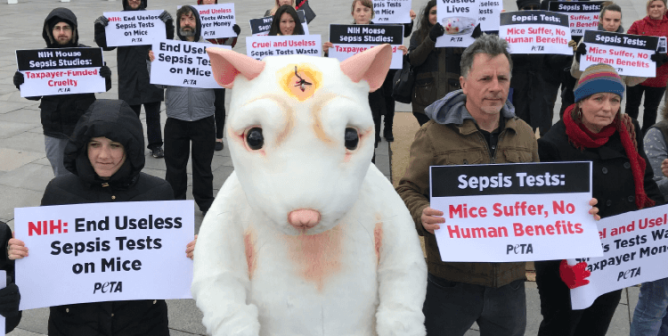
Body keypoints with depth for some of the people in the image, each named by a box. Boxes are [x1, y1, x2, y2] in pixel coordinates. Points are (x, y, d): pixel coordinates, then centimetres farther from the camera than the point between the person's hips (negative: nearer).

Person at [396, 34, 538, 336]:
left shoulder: (523, 134, 8)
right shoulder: (434, 133, -8)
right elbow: (408, 192, -6)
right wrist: (423, 215, -28)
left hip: (509, 279, 4)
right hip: (451, 280, -4)